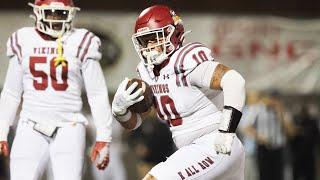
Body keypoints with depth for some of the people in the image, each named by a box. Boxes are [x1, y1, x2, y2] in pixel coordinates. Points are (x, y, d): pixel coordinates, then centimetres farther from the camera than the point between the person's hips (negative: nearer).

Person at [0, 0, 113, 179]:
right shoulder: (24, 42, 7)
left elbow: (98, 95, 0)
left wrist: (103, 139, -5)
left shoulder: (81, 44, 0)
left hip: (69, 127, -2)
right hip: (32, 128, 2)